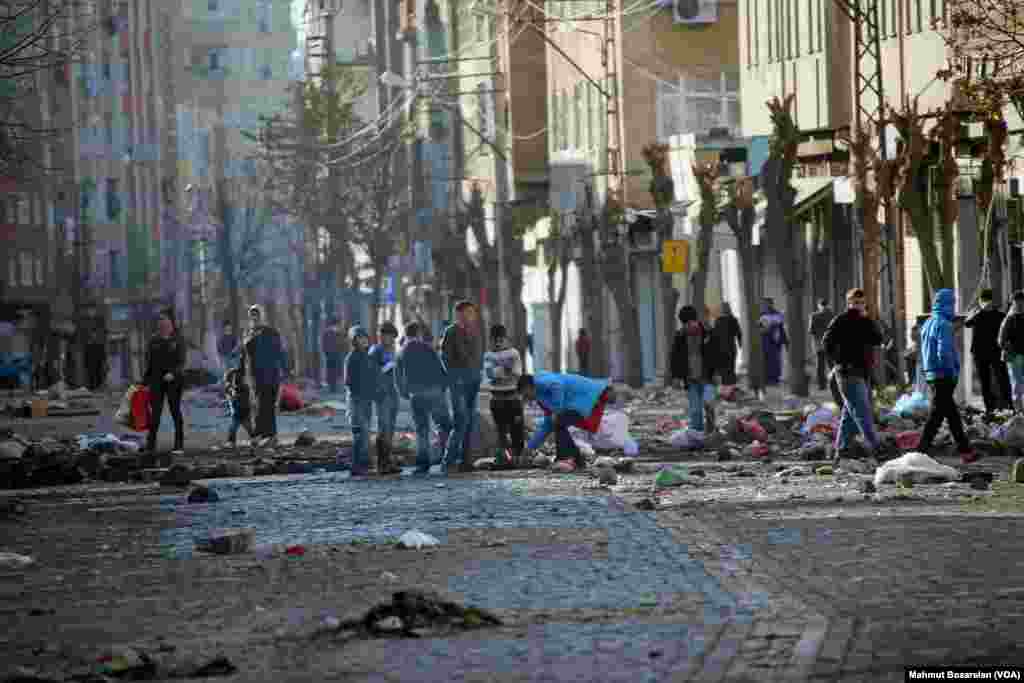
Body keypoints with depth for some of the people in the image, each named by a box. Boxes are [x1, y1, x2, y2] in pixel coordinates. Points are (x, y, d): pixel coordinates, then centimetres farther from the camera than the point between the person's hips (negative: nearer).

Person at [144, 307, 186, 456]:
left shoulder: (177, 340, 0)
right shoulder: (154, 341, 9)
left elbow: (181, 361, -7)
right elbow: (149, 362, 10)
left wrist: (173, 373, -23)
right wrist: (146, 382, 6)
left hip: (174, 380, -3)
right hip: (156, 380, 3)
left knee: (175, 410, 3)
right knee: (155, 412, -3)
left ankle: (179, 445, 7)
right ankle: (150, 445, -4)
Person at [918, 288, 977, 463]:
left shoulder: (927, 324, 14)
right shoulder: (943, 325, -16)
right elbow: (944, 352, -23)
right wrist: (953, 372, -12)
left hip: (931, 375, 9)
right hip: (944, 376, -9)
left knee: (953, 414, 14)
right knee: (937, 414, -6)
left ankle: (965, 450, 18)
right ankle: (922, 450, -9)